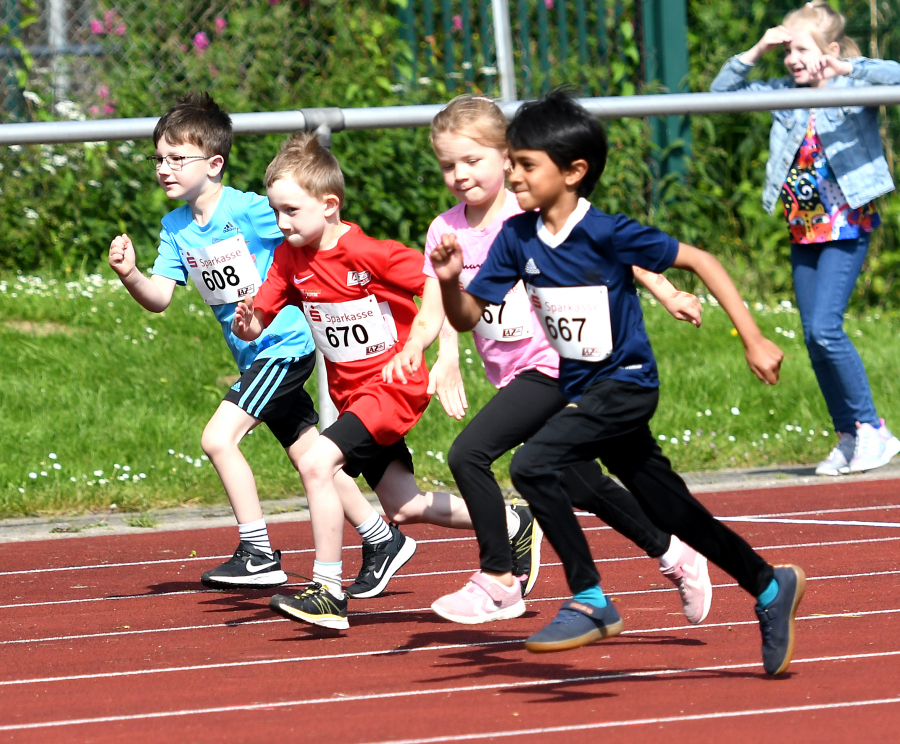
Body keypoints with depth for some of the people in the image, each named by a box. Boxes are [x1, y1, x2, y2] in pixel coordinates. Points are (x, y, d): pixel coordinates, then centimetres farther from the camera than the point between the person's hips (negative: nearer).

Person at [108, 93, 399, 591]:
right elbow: (159, 297, -3)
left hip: (284, 344, -8)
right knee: (311, 457, 14)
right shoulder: (176, 227, 4)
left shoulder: (249, 211, -18)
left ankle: (258, 554, -10)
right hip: (253, 356, 8)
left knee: (218, 438, -17)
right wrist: (129, 275, -22)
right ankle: (381, 539, 27)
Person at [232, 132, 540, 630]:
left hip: (395, 386, -8)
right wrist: (246, 323, -21)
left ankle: (328, 593, -19)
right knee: (404, 507, 13)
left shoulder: (369, 254, -21)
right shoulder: (290, 258, -2)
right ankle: (514, 527, 33)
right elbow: (256, 322, 0)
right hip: (351, 394, 8)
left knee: (316, 463, -24)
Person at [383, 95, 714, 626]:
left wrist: (665, 293, -8)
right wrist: (413, 351, -19)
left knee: (469, 454, -20)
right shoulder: (446, 231, 4)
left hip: (552, 364, -7)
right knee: (583, 487, 16)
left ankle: (499, 581, -8)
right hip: (512, 375, 7)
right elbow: (435, 310, 1)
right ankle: (674, 556, 34)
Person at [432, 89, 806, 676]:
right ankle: (771, 588, 31)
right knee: (672, 511, 14)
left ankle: (590, 604, -15)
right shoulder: (518, 238, -1)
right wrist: (449, 281, -19)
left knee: (533, 465, -24)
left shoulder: (606, 233, -19)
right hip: (583, 393, 7)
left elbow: (701, 261, -15)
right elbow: (467, 317, 4)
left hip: (626, 385, -7)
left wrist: (753, 340, -16)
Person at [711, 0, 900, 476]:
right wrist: (755, 52, 0)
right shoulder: (785, 94, 7)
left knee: (824, 328, -17)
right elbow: (721, 92, 12)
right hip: (804, 230, 6)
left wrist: (847, 67, -27)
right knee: (813, 338, 5)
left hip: (846, 225, -6)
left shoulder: (853, 87, -8)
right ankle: (849, 438, 14)